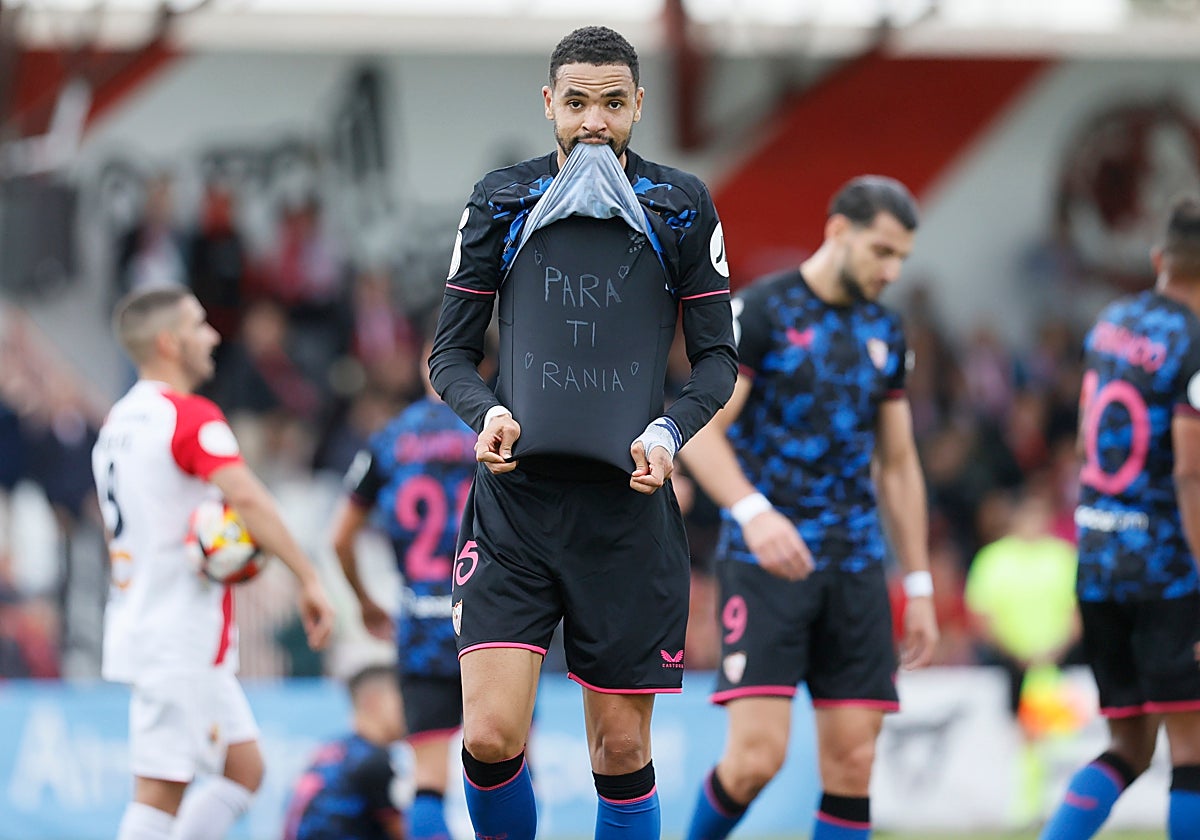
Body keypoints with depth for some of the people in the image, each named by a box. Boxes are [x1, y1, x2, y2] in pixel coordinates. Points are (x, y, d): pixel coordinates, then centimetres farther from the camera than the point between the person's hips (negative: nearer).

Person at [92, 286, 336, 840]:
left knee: (244, 770, 12)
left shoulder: (117, 422, 16)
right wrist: (308, 578, -27)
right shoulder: (190, 415, -13)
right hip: (181, 639, -9)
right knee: (160, 793, -8)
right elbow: (246, 497, -28)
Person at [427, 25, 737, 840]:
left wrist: (670, 430, -11)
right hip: (516, 496, 0)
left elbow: (718, 357, 8)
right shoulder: (502, 201, 7)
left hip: (629, 503, 0)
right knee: (491, 735, -13)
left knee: (622, 748, 3)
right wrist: (487, 410, -12)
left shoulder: (682, 208, 5)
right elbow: (451, 351, 10)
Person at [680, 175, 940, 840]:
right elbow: (700, 432, -11)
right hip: (765, 562, -6)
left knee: (852, 766, -1)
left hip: (856, 568, 6)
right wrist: (753, 511, -27)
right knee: (757, 754, -16)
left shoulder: (885, 334, 15)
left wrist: (919, 584, 17)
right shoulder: (760, 311, -5)